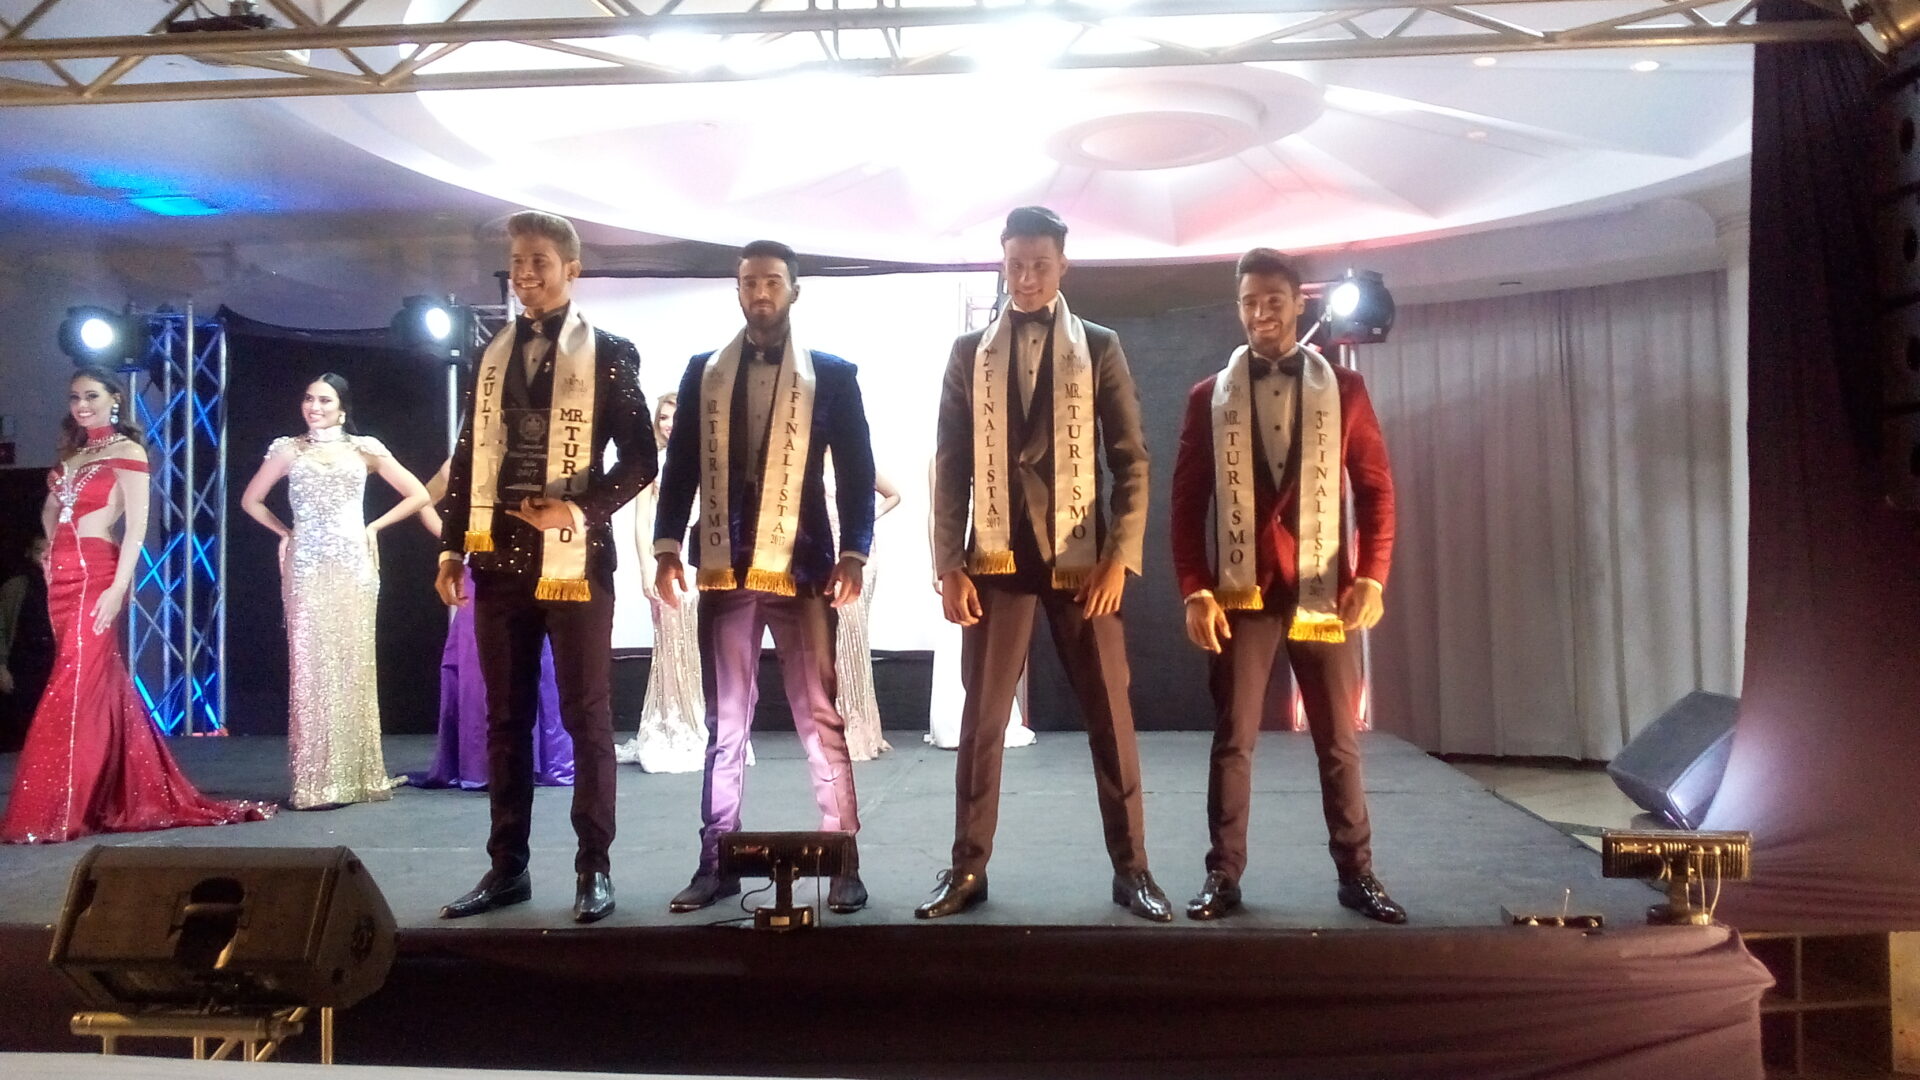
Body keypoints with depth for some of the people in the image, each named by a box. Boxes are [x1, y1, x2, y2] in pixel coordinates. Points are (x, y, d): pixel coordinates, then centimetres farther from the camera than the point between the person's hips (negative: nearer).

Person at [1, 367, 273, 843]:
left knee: (74, 688, -9)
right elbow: (51, 512, 27)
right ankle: (122, 798, 14)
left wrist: (118, 587, -18)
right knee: (99, 685, 8)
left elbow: (136, 525, -11)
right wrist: (50, 552, 8)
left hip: (94, 575, -7)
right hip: (62, 577, 7)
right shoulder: (72, 453, 18)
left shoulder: (127, 451, -3)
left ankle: (56, 813, -6)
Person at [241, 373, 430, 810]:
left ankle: (356, 776, 9)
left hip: (353, 567, 0)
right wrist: (285, 532, 7)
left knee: (353, 666, 2)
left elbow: (418, 495, 10)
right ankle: (316, 782, -3)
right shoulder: (288, 450, 9)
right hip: (306, 569, 0)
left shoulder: (364, 449, 8)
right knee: (310, 666, -4)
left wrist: (374, 527, 4)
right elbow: (251, 500, 18)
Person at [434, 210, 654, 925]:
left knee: (586, 715, 1)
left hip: (574, 560, -4)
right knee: (505, 717, 9)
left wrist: (584, 511, -15)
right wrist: (452, 547, 7)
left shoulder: (608, 353, 1)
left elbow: (640, 458, -2)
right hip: (500, 559, 5)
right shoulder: (490, 356, 14)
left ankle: (594, 868, 9)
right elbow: (467, 459, 14)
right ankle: (507, 866, 19)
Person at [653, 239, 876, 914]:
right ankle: (716, 861, 17)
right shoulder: (704, 373, 11)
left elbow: (856, 470, 2)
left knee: (820, 718, 1)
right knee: (725, 722, 8)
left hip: (801, 567, -2)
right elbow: (681, 464, 10)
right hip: (724, 569, 2)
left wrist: (853, 555, -8)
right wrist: (667, 548, 0)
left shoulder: (831, 374, 5)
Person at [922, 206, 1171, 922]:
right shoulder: (969, 351, 9)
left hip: (1081, 558, -1)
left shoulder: (1099, 348, 6)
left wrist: (1119, 558, -8)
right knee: (982, 716, 3)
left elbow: (1131, 462, 2)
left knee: (1110, 716, 3)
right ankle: (968, 868, 13)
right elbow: (951, 465, 6)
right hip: (995, 558, 1)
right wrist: (948, 564, -3)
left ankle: (1131, 868, 13)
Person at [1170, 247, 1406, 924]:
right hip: (1241, 595, 0)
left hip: (1324, 594, 0)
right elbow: (1187, 501, 3)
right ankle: (1223, 875, 11)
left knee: (1339, 740, 7)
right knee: (1233, 739, 3)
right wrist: (1195, 590, -6)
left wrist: (1372, 575, -9)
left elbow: (1376, 488, 4)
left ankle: (1356, 874, 18)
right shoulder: (1210, 397, 6)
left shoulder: (1343, 389, 6)